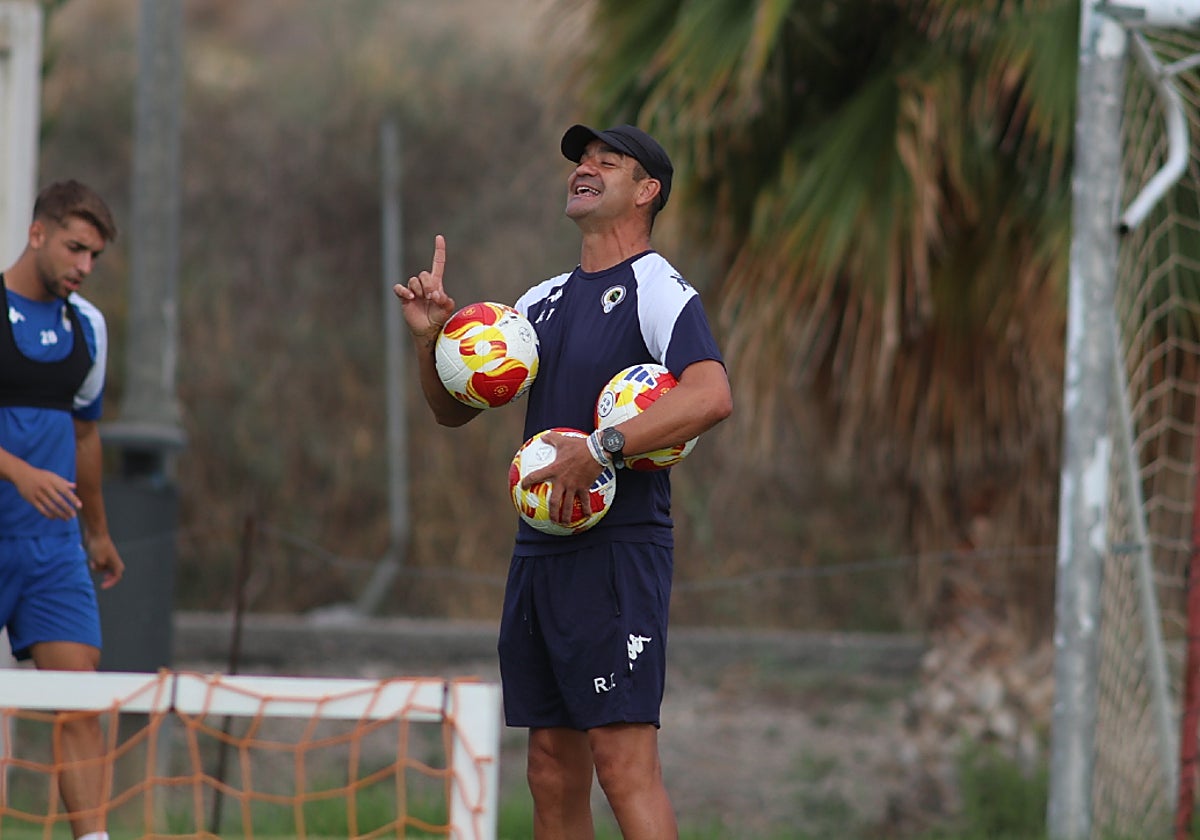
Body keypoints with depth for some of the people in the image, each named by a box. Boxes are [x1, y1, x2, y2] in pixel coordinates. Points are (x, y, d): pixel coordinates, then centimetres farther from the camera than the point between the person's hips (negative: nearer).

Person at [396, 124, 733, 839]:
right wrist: (432, 336, 3)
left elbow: (712, 396, -23)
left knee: (624, 759, -15)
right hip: (540, 553, 8)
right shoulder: (543, 301, 19)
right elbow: (454, 409, 22)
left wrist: (600, 449, -28)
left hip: (619, 550, -8)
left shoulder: (657, 289, -6)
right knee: (553, 771, 7)